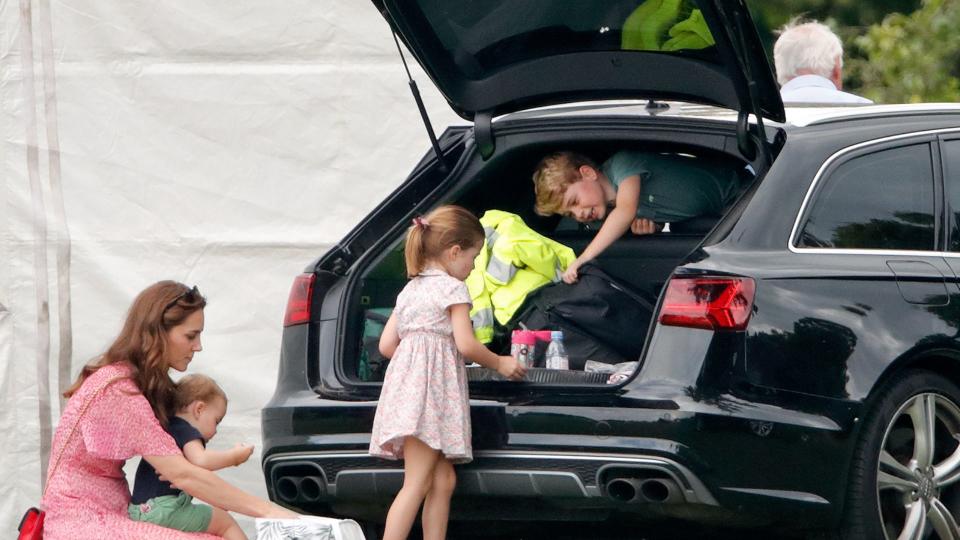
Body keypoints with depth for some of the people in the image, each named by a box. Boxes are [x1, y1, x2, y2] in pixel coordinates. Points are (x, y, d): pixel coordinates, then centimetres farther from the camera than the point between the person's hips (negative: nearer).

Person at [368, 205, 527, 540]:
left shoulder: (411, 290, 22)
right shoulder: (452, 288, -3)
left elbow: (386, 344, 18)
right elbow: (466, 345, -9)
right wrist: (500, 364, 6)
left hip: (406, 378, 9)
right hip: (432, 387, -9)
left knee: (443, 481, 8)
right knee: (417, 484, -12)